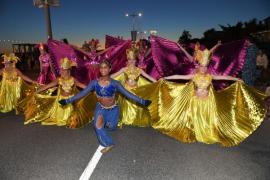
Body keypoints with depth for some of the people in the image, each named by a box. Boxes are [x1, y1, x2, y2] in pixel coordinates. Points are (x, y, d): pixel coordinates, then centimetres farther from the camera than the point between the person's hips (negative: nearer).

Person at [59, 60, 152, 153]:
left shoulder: (115, 83, -19)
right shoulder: (95, 83, -15)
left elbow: (127, 94, -18)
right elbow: (82, 93, -8)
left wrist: (143, 102, -21)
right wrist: (67, 101, -9)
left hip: (113, 109, -1)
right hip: (100, 108, 1)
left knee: (111, 127, 6)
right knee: (98, 126, -16)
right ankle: (108, 144, 7)